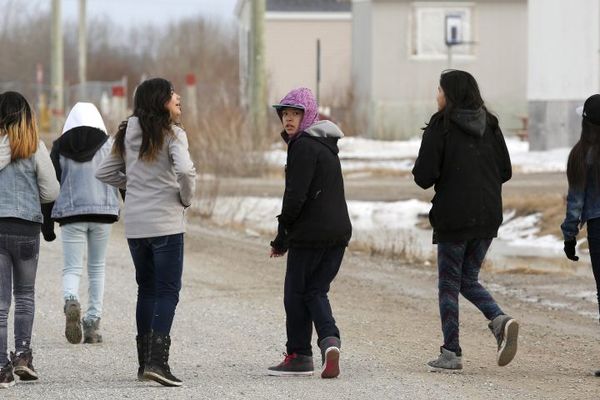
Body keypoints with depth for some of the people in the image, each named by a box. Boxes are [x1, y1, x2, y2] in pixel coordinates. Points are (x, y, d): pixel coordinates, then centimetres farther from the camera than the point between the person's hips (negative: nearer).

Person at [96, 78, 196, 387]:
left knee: (146, 290, 16)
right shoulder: (172, 134, -11)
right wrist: (186, 198, -8)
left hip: (135, 223, 6)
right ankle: (157, 360, -14)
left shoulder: (127, 135, 9)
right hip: (165, 222, -6)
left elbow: (104, 173, 13)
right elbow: (185, 170, -25)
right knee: (168, 291, -3)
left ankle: (145, 361, 17)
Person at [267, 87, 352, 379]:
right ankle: (330, 339, -10)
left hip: (310, 234, -9)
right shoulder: (325, 146, 18)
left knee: (296, 293, 4)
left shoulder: (304, 146, -12)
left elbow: (296, 194, -18)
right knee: (315, 291, 12)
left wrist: (282, 237, -10)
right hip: (338, 232, 9)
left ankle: (299, 356, 8)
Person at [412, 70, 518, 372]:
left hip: (453, 218, -5)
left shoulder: (440, 127, -10)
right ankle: (500, 321, -7)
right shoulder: (490, 125, 6)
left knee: (449, 285, 6)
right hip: (488, 217, 5)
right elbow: (505, 171, 8)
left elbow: (424, 176, -14)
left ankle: (451, 354, 6)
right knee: (469, 280, 18)